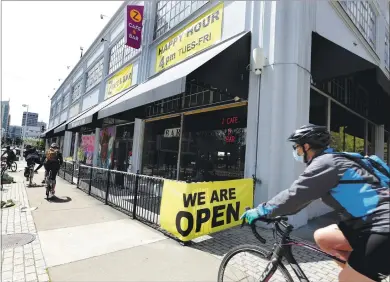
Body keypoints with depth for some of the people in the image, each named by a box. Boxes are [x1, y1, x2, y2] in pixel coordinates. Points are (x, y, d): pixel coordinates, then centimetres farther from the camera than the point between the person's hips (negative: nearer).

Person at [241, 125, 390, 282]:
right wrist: (275, 211, 15)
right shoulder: (331, 159, 13)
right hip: (372, 221, 9)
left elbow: (295, 195, -20)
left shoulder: (324, 163, -17)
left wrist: (261, 211, -10)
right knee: (321, 237, 10)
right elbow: (302, 196, 16)